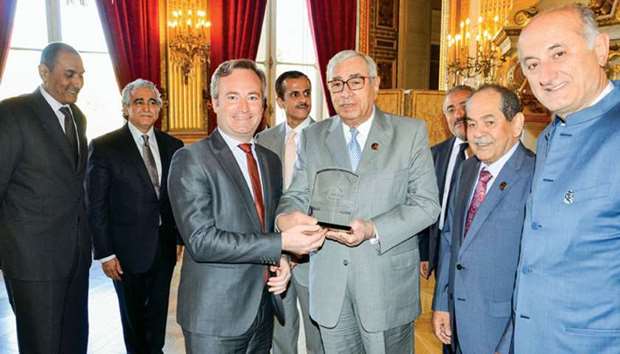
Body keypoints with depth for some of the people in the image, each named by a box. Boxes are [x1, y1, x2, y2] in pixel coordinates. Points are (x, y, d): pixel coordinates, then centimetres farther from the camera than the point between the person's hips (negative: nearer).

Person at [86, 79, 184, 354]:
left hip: (164, 245, 3)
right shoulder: (104, 147, -9)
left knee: (158, 310, 18)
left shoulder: (172, 146, 2)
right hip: (128, 248, -3)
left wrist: (183, 236, 0)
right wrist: (105, 253, -10)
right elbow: (96, 205, -8)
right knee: (133, 313, 16)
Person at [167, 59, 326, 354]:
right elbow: (201, 241, -20)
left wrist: (281, 262, -4)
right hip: (214, 318, -5)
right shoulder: (190, 160, -12)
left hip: (263, 310, 6)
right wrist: (281, 244, -24)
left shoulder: (271, 160, 9)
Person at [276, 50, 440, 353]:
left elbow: (426, 204, -6)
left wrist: (373, 230, -22)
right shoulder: (312, 137, 6)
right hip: (328, 285, 2)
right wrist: (285, 217, -18)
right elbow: (297, 196, 6)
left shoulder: (411, 133, -2)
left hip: (388, 282, -2)